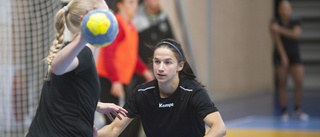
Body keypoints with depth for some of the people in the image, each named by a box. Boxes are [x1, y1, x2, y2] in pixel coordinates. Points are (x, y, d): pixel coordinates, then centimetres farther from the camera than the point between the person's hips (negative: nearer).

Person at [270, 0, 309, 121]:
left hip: (294, 56, 2)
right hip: (281, 57, -2)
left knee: (299, 82, -8)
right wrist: (283, 57, -21)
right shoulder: (275, 24, -3)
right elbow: (277, 41, -12)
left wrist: (280, 30, -26)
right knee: (282, 84, -4)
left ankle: (297, 110, 5)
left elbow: (296, 34, -17)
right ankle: (284, 111, 1)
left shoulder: (296, 23, 3)